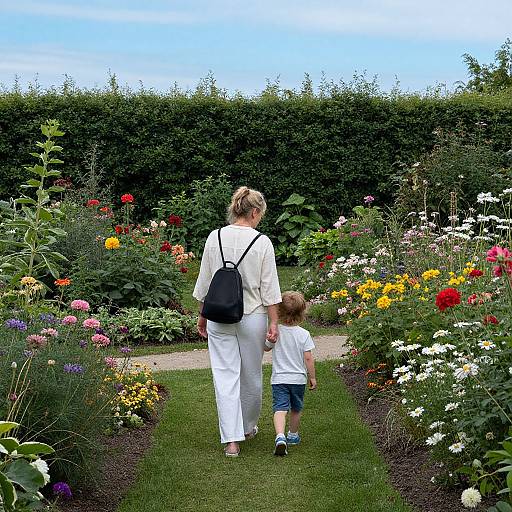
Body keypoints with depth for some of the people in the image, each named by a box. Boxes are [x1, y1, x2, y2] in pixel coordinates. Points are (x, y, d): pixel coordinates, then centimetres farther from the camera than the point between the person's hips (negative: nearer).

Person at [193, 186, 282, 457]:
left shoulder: (214, 238, -2)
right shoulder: (262, 242, -10)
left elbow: (204, 281, 4)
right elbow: (269, 287, -9)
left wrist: (202, 315, 14)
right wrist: (273, 322, -2)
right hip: (252, 316, -1)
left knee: (225, 377, 3)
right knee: (252, 375, 17)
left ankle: (232, 439, -3)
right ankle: (248, 426, 35)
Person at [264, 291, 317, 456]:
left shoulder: (276, 332, -7)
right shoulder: (304, 334, -9)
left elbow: (266, 348, 10)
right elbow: (308, 358, -7)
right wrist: (312, 377, 3)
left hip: (279, 379, -1)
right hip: (298, 378, 1)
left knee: (280, 408, -9)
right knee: (296, 409, 20)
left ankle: (280, 436, -30)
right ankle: (293, 435, 37)